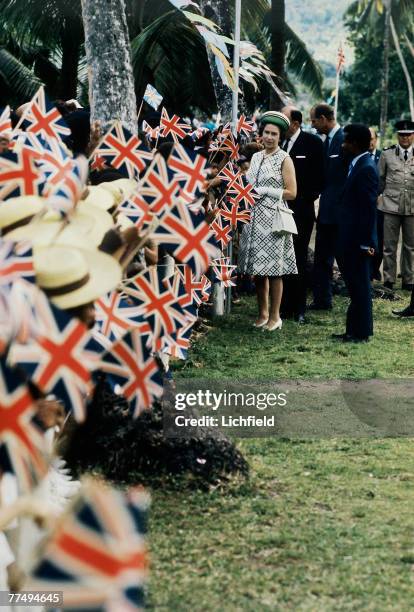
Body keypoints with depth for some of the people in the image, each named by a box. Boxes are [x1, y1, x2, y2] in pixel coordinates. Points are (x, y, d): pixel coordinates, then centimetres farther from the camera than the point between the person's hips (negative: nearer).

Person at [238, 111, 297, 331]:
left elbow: (291, 192, -7)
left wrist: (265, 191, -11)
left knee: (273, 270, -4)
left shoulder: (284, 160, -2)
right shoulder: (256, 157, 15)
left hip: (273, 218, -6)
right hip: (254, 217, 6)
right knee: (257, 268, 7)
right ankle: (263, 312, 17)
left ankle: (275, 316, 4)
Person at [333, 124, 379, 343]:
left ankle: (361, 332, 5)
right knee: (355, 285, 15)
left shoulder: (366, 169, -17)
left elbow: (369, 208, -20)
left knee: (360, 286, -2)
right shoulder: (358, 165, 13)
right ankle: (354, 330, 23)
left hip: (359, 240, -10)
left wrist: (365, 242, -20)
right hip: (352, 240, 10)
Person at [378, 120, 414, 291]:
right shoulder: (387, 154, 4)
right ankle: (389, 279, 11)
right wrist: (377, 196, 13)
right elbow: (380, 179, 13)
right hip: (391, 205, -1)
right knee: (389, 245, 1)